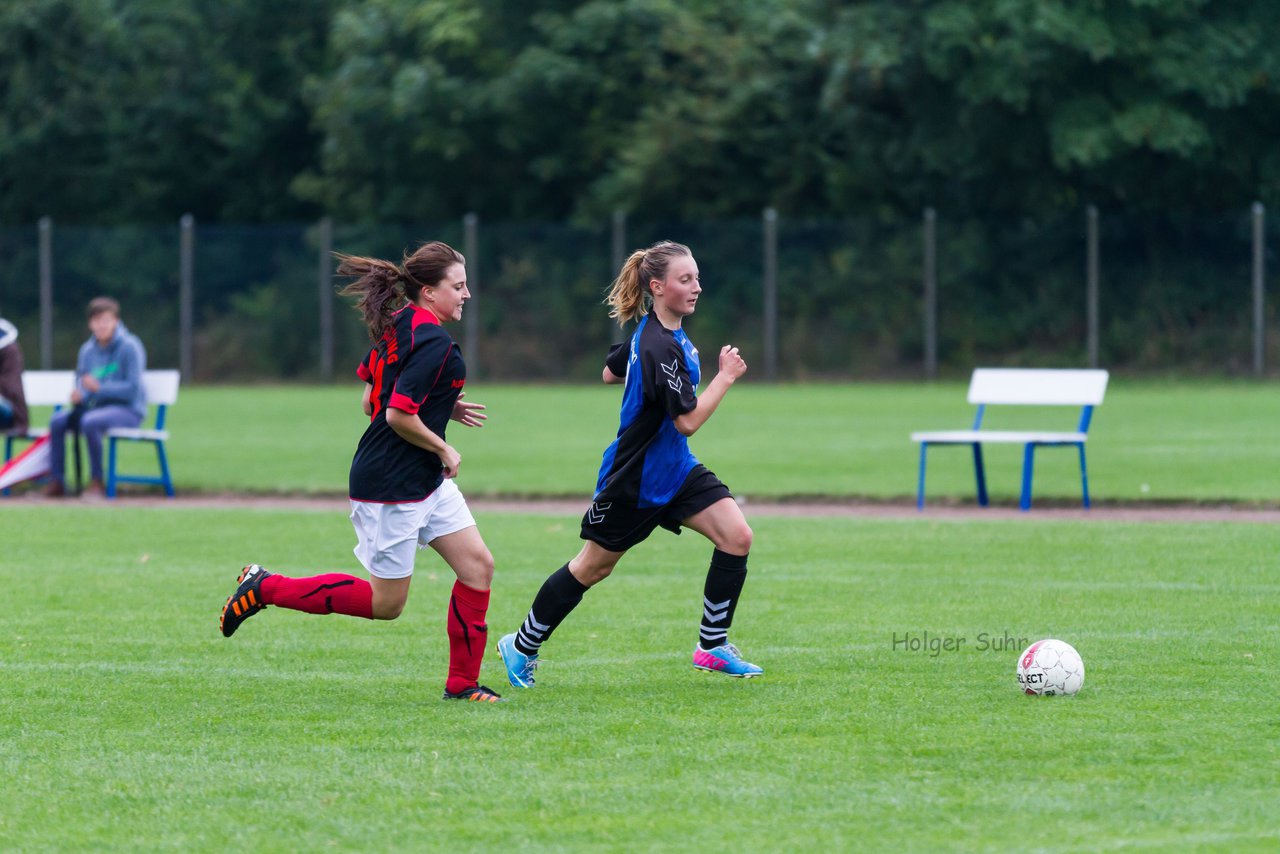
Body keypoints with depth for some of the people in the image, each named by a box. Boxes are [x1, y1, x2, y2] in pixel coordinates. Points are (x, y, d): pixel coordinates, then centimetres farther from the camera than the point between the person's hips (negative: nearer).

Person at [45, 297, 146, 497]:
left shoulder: (129, 347, -9)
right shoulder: (87, 350, 10)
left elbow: (132, 389, -16)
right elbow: (82, 385, 15)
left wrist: (99, 388, -27)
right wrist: (78, 396, -10)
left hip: (129, 409, -6)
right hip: (95, 407, 6)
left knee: (90, 421, -35)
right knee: (58, 420, -17)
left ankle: (97, 482, -25)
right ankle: (56, 482, -16)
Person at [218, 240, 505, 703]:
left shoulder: (398, 324, 7)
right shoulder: (434, 344, -22)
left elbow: (373, 400, 15)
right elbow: (398, 415, -27)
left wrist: (444, 409, 12)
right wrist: (443, 449, -12)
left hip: (427, 481, 10)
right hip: (392, 486, -10)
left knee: (478, 565, 5)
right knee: (385, 604, 1)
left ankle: (462, 683, 11)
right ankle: (266, 587, 11)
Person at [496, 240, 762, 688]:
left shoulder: (652, 333, 3)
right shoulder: (660, 347, -27)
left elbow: (610, 372, 20)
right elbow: (688, 421, -28)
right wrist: (725, 376, -22)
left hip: (676, 468, 9)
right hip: (634, 479, -9)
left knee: (736, 536, -8)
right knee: (593, 568, 6)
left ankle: (712, 646, 2)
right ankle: (521, 647, 25)